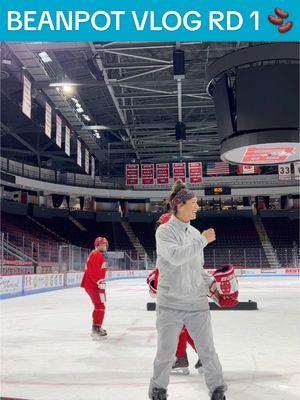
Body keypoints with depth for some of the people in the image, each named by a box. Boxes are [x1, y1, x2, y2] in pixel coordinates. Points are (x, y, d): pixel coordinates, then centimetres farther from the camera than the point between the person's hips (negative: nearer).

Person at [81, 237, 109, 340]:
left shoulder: (100, 256, 20)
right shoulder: (96, 255, -14)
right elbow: (94, 271, -25)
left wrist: (101, 283, 26)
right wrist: (101, 283, -26)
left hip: (93, 284, 11)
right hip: (93, 285, -11)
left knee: (98, 305, 20)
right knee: (100, 306, -12)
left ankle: (96, 327, 31)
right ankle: (96, 329, -14)